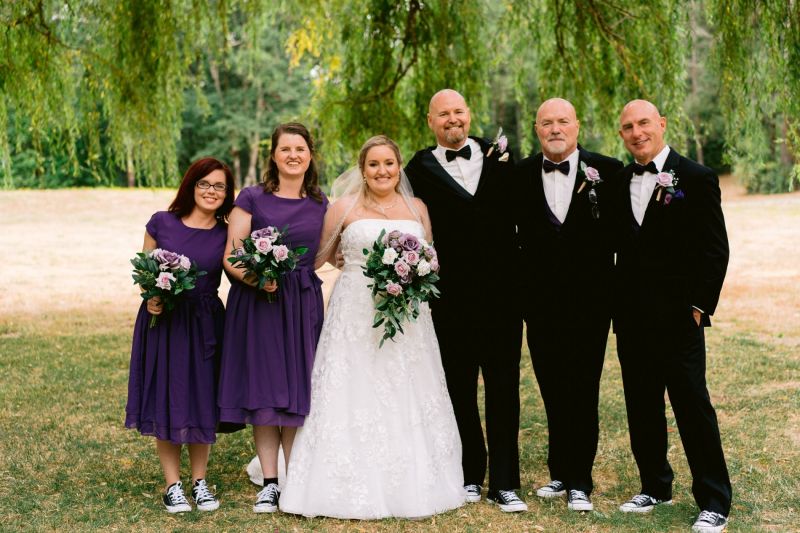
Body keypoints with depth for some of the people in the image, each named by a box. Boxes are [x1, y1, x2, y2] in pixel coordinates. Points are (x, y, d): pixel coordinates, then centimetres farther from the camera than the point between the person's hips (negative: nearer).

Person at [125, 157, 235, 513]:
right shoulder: (162, 223, -2)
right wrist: (149, 297, -12)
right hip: (162, 322, -1)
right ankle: (173, 485, 14)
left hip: (205, 326, 1)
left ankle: (200, 481, 21)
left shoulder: (225, 234, 0)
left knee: (201, 403, 7)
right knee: (165, 403, 3)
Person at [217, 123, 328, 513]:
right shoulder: (252, 198, -1)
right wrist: (252, 277, -22)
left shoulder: (320, 203, 8)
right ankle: (269, 483, 9)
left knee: (297, 389, 4)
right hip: (257, 302, -2)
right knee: (262, 390, 1)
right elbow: (230, 256, -7)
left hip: (303, 304, 2)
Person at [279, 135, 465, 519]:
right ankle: (357, 488, 2)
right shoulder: (345, 207, 2)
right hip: (356, 316, -3)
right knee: (356, 398, -3)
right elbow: (320, 256, 6)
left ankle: (410, 486, 14)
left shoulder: (417, 208, 11)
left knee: (408, 399, 5)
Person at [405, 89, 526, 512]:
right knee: (459, 389, 10)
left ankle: (504, 482, 11)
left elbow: (518, 215, -1)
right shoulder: (421, 169, 0)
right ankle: (470, 474, 24)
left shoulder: (498, 156, 6)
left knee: (503, 388, 4)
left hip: (500, 291, 1)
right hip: (451, 298, -1)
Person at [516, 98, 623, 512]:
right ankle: (560, 474, 25)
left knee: (583, 394, 5)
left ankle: (579, 482, 15)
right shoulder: (520, 175, 2)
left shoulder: (607, 171, -4)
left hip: (589, 302, -2)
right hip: (541, 303, 2)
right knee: (553, 394, 12)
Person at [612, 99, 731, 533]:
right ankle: (655, 486, 26)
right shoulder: (619, 182, 10)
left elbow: (715, 250, -6)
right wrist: (616, 304, 6)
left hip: (677, 317, -5)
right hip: (630, 318, 5)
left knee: (693, 407, -2)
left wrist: (699, 307, -12)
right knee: (641, 408, 11)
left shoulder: (697, 179, -5)